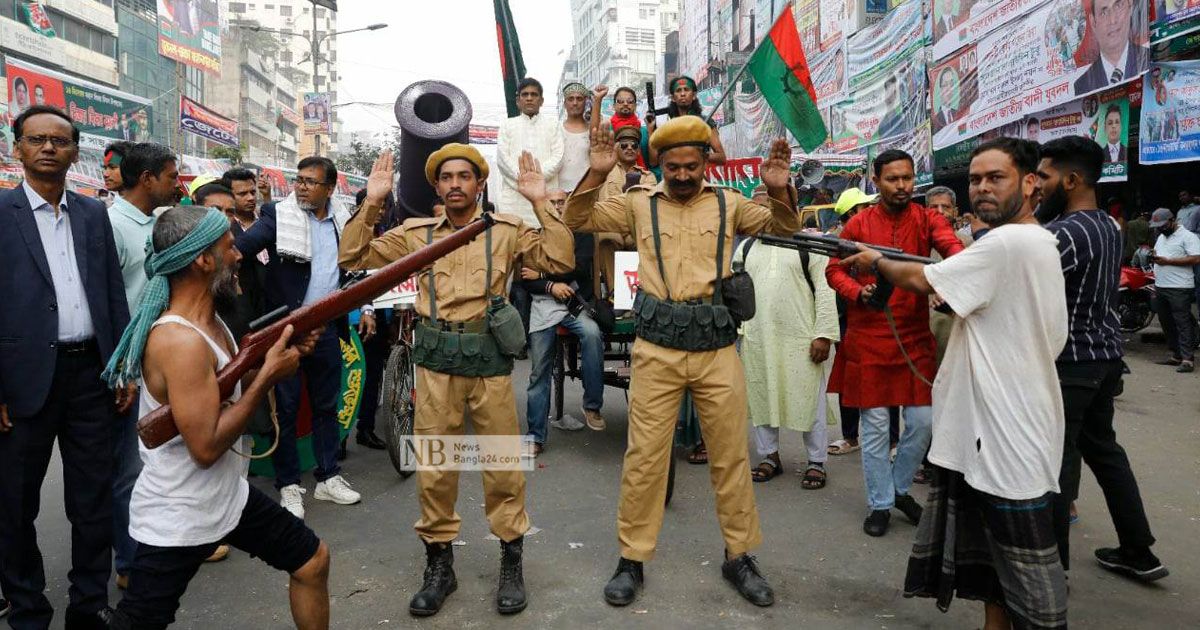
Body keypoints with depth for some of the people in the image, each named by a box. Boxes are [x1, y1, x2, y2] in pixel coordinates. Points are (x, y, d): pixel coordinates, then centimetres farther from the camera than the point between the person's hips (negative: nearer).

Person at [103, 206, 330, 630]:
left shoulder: (209, 320, 2)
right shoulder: (179, 341, -28)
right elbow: (206, 447, -28)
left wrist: (282, 353, -3)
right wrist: (269, 375, -23)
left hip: (229, 496, 9)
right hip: (176, 517, -9)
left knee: (312, 561, 16)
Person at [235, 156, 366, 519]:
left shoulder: (342, 220, 6)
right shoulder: (278, 216, -7)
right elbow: (246, 242, -23)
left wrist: (363, 307, 13)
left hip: (327, 328, 4)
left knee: (327, 405, 14)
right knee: (286, 408, 6)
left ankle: (328, 478, 26)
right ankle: (288, 485, 18)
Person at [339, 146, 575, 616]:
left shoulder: (507, 230, 4)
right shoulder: (417, 232, 9)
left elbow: (561, 261, -5)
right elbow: (354, 258, 6)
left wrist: (540, 203, -11)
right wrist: (371, 203, -4)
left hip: (490, 359, -1)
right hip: (436, 363, 2)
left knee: (503, 464, 5)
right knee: (433, 468, 8)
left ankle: (511, 562, 22)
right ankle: (439, 564, 23)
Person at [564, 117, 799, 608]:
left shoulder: (728, 204, 9)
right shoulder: (639, 203, 7)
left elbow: (783, 229, 10)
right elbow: (579, 221, 3)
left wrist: (779, 190, -11)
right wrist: (596, 175, -14)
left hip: (717, 346, 1)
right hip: (657, 347, -1)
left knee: (731, 454, 9)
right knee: (644, 456, 4)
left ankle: (739, 556, 26)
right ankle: (632, 559, 18)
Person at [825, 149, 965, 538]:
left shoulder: (927, 219, 2)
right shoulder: (859, 224, 1)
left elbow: (952, 247, -16)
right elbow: (834, 270, 4)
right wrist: (859, 292, -16)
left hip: (915, 336, 2)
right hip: (868, 337, -1)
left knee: (922, 421, 6)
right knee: (874, 425, 4)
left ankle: (900, 488, 30)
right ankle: (880, 504, 19)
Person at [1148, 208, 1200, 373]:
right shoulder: (1161, 238, 20)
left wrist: (1168, 261, -18)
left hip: (1179, 289, -9)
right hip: (1160, 288, 9)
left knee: (1183, 324, -10)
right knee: (1166, 323, 12)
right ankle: (1176, 356, 20)